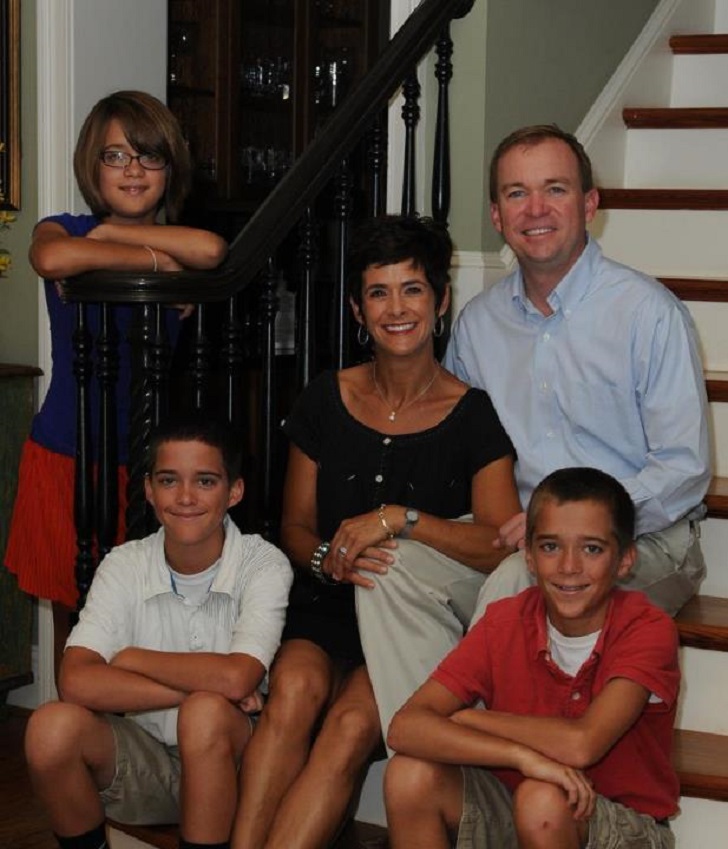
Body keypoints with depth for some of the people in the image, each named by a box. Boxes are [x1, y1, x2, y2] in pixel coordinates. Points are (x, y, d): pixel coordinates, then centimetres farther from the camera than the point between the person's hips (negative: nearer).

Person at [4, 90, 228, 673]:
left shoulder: (179, 248, 6)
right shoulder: (66, 229, 2)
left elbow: (211, 251, -21)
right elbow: (52, 258, -25)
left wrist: (108, 234, -13)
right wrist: (152, 258, -17)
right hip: (65, 455, -1)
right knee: (72, 622, 6)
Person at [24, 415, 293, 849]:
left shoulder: (264, 565, -13)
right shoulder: (125, 565, -6)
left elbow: (236, 678, -28)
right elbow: (76, 682, -20)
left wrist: (129, 659, -14)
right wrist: (205, 685, -24)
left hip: (228, 764, -3)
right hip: (144, 762, 3)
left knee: (206, 714, -34)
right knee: (52, 727, -24)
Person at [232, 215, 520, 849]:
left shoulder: (473, 416, -2)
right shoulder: (325, 402, 7)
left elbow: (503, 545, -12)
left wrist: (399, 518, -22)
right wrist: (327, 558, -9)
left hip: (415, 624, -2)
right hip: (326, 609, 2)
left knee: (352, 723, -32)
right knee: (297, 686, -32)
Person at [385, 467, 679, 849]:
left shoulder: (647, 629, -17)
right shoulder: (505, 623, -9)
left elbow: (581, 744, -32)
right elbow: (405, 728, -21)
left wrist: (465, 718, -18)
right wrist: (521, 755, -35)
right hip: (513, 815, 3)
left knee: (543, 799, -34)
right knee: (410, 775, -21)